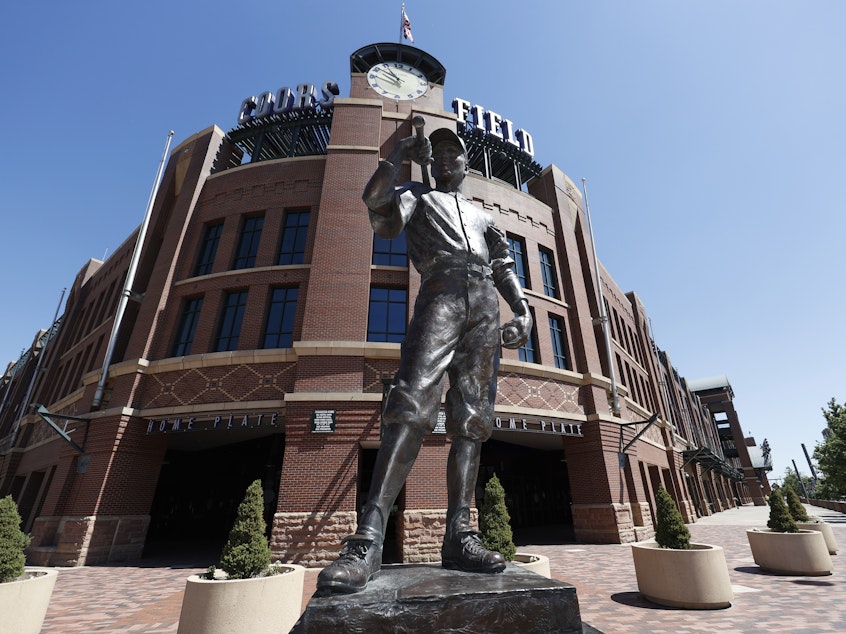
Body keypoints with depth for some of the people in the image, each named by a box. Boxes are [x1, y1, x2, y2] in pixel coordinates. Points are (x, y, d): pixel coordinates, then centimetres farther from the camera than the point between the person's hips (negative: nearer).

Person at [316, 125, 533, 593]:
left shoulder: (483, 216, 36)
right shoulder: (417, 196, 27)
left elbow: (504, 267, 23)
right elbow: (374, 198, 4)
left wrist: (523, 309, 6)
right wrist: (401, 153, 17)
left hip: (486, 306, 5)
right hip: (440, 294, -4)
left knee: (471, 419, -6)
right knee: (411, 405, -23)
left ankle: (458, 536, -4)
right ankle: (367, 541, -25)